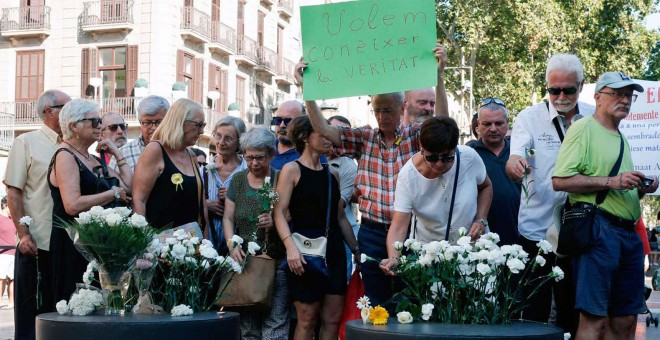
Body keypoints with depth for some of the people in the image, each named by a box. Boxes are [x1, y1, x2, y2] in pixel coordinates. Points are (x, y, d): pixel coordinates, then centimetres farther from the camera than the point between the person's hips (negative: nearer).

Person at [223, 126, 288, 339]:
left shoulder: (280, 180, 0)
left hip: (275, 261, -4)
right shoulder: (238, 180, 12)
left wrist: (276, 222, -22)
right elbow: (228, 218, 12)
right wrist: (232, 245, -4)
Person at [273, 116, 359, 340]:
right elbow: (279, 213, -10)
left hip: (333, 250, 6)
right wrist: (291, 246, -24)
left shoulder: (332, 173, 14)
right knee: (307, 318, -3)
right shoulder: (292, 170, -2)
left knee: (333, 317, 3)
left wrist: (356, 249, 17)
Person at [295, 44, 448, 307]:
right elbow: (324, 130, -1)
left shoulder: (414, 135, 1)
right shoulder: (364, 138, 6)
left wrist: (439, 76, -29)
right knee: (376, 302, 10)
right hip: (372, 233, 2)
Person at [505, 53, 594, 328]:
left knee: (573, 310, 11)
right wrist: (513, 163, -37)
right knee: (535, 308, 1)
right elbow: (514, 166, -14)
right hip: (537, 230, -2)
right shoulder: (529, 118, -2)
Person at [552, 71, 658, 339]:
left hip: (629, 233, 9)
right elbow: (560, 180, -15)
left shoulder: (622, 139, 24)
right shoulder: (583, 128, -3)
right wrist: (611, 182, -16)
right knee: (594, 318, -9)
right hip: (599, 227, -9)